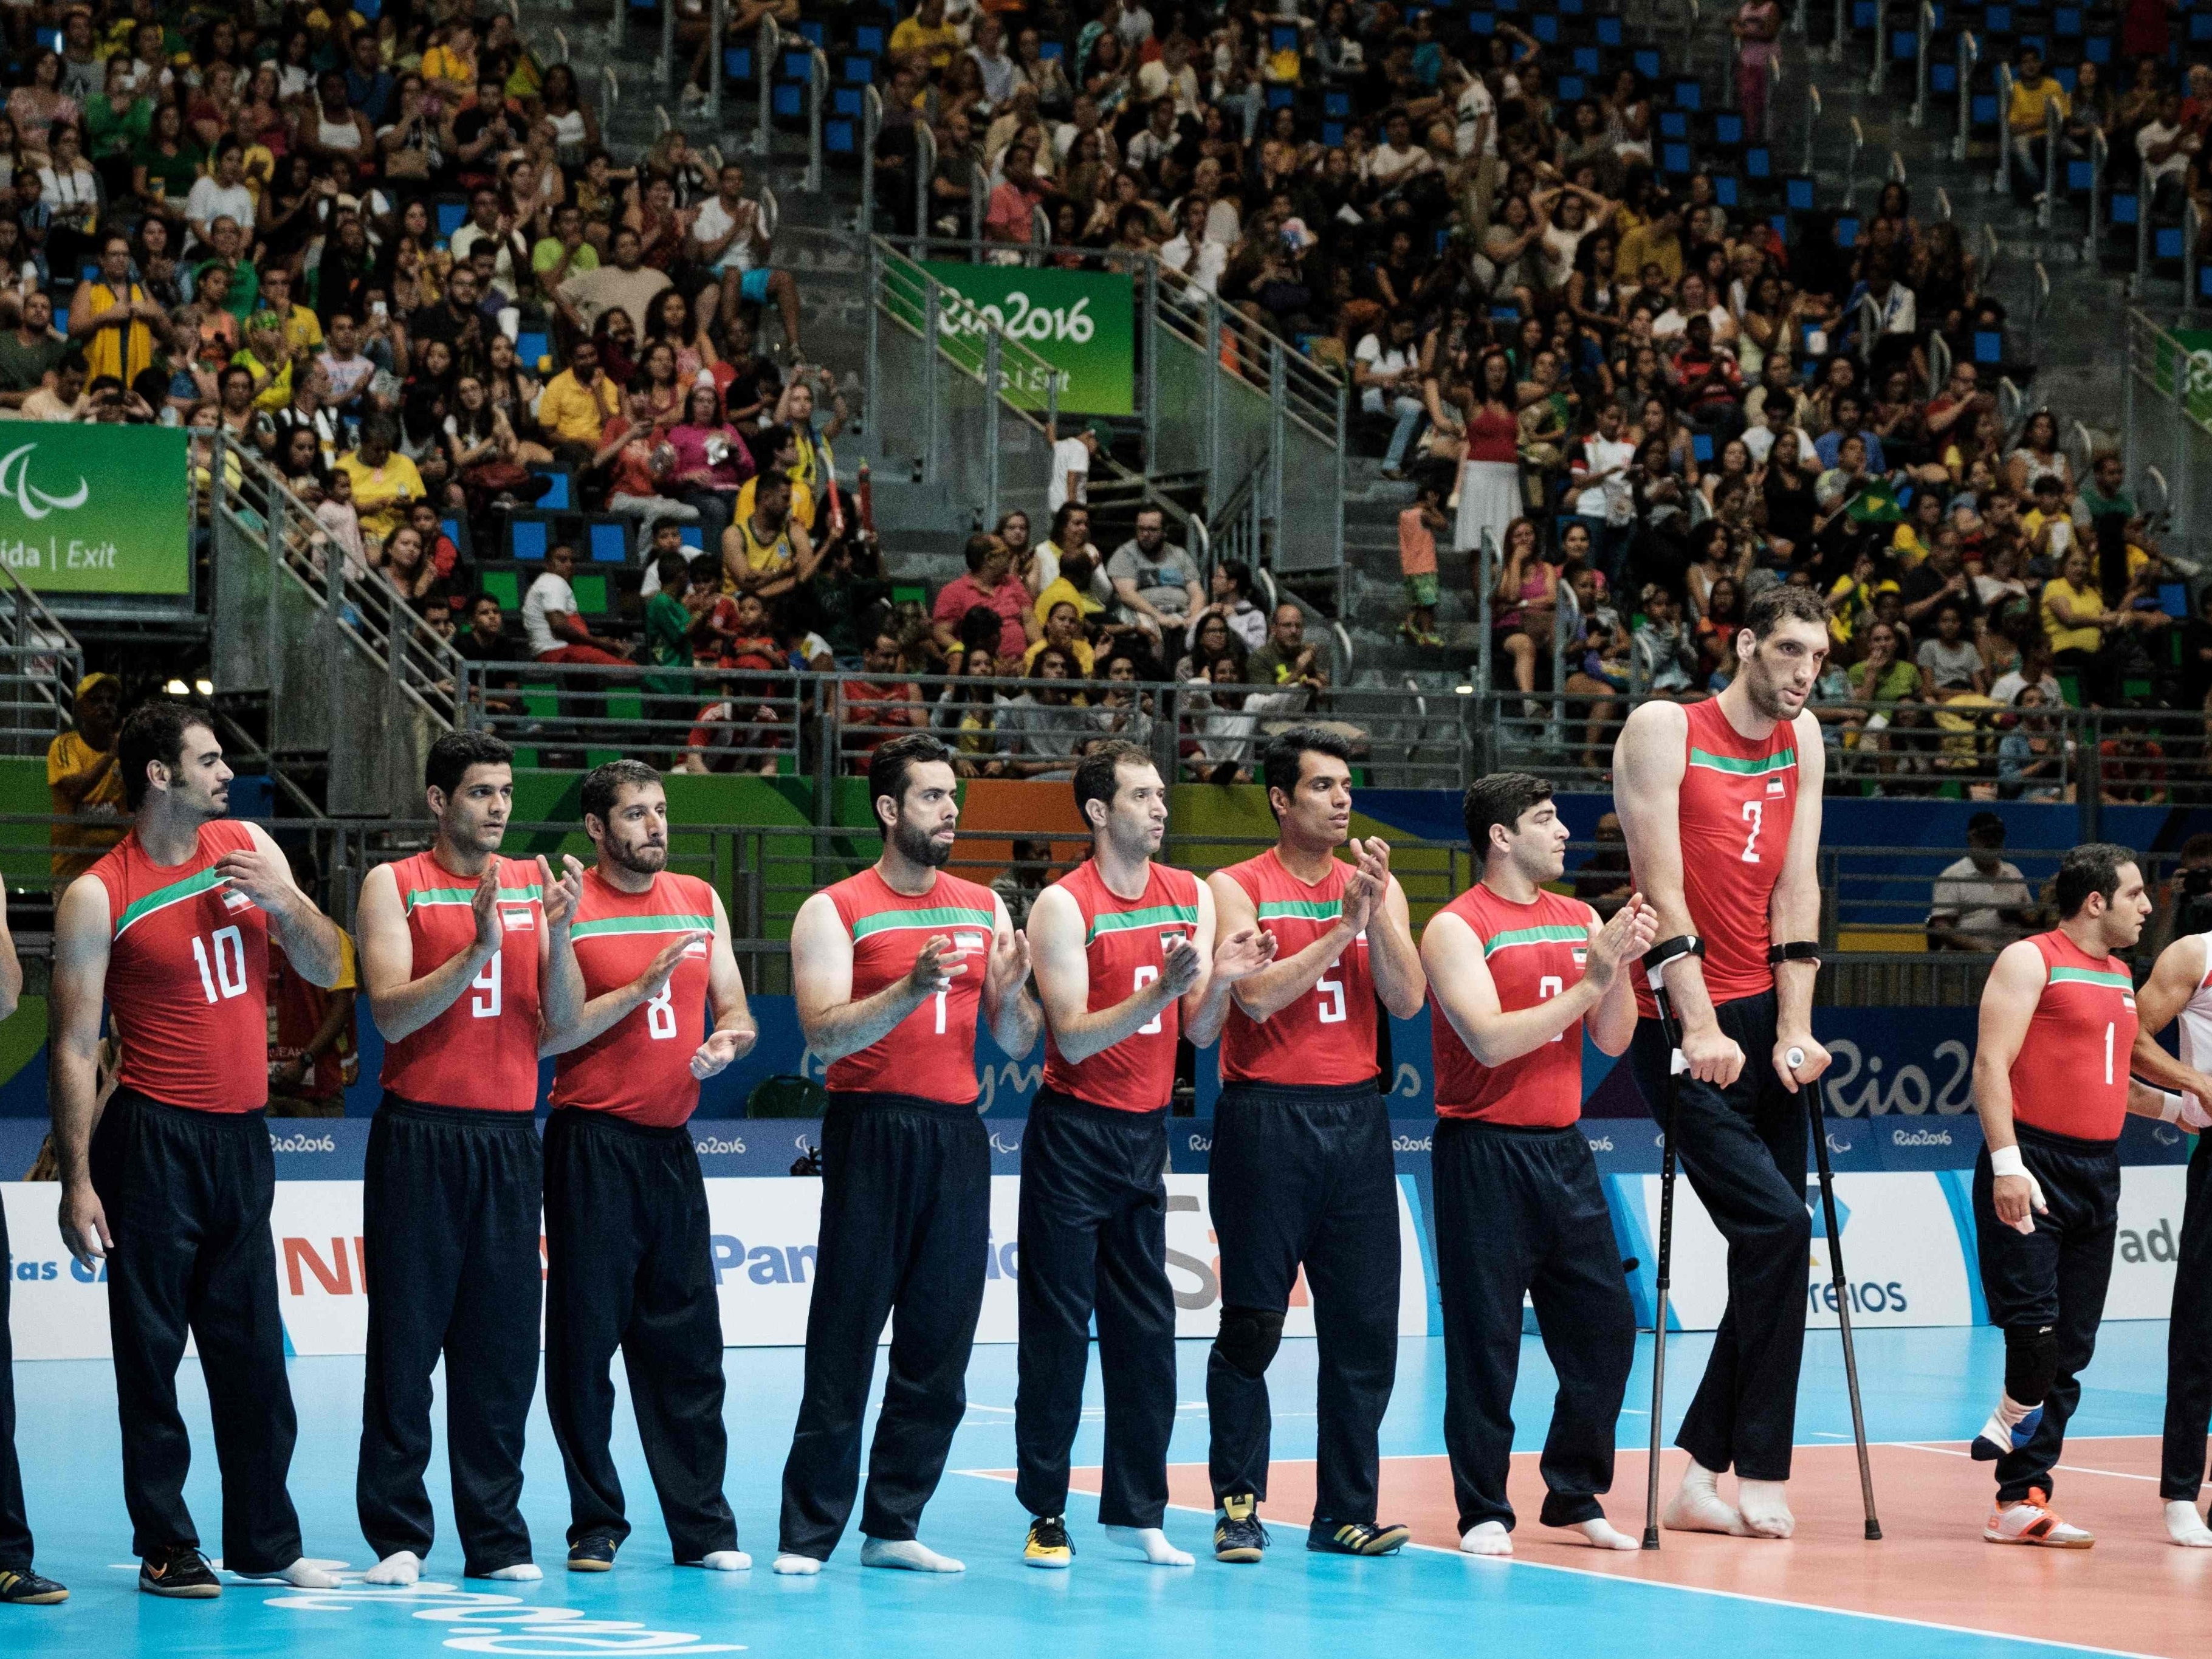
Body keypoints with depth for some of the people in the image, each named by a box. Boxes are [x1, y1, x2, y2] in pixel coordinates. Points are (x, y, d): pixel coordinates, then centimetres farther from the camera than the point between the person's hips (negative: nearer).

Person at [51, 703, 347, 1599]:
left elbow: (327, 969, 12)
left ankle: (266, 1541, 18)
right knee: (151, 1353, 0)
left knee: (253, 1353, 10)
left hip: (241, 1137, 5)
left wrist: (282, 903, -8)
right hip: (154, 1144, -5)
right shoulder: (98, 896, -9)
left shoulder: (248, 847, 8)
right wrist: (76, 1180, -13)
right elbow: (75, 1047, -9)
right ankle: (165, 1548, 9)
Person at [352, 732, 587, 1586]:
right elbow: (392, 1015, -11)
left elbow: (564, 1022, 5)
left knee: (503, 1343, 3)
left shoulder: (534, 884, 10)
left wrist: (559, 935, -12)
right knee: (408, 1338, -2)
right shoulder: (393, 885, 0)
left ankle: (496, 1537, 8)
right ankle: (398, 1536, 4)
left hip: (508, 1135, 3)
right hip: (421, 1134, -3)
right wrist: (478, 950, -22)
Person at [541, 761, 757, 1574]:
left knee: (686, 1341, 5)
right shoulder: (569, 907, -4)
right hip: (592, 1146, -5)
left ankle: (703, 1528, 9)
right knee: (586, 1338, -1)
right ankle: (594, 1527, 7)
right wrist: (642, 988, -17)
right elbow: (549, 1031, -10)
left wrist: (729, 1038, -8)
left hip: (670, 1142, 5)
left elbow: (735, 1010, 14)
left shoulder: (700, 902, 12)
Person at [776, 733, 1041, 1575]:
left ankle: (893, 1527, 13)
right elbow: (826, 1035, -13)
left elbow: (1018, 1045, 13)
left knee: (938, 1347, 5)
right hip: (872, 1133, -5)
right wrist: (913, 988, -26)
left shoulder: (983, 907, 13)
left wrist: (1008, 992, -8)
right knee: (845, 1343, -5)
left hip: (958, 1133, 5)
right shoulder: (835, 911, -2)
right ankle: (808, 1534, -2)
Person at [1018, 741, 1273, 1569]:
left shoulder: (1192, 896, 7)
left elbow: (1199, 1033, 7)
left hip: (1145, 1132, 6)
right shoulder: (1064, 905, -11)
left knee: (1147, 1330, 6)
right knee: (1058, 1329, -2)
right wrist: (1163, 988, -28)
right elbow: (1073, 1038, -17)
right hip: (1074, 1135, -6)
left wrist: (1220, 981, -13)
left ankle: (1137, 1510, 12)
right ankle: (1046, 1514, 4)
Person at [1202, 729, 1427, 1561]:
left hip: (1356, 1117, 4)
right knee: (1251, 1326, -2)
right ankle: (1239, 1504, 6)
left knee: (1364, 1327, 2)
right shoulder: (1237, 888, -1)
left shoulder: (1376, 885, 11)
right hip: (1265, 1118, -4)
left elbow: (1407, 1000, -1)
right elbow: (1257, 993, -14)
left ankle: (1344, 1512, 7)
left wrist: (1378, 907, -13)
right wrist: (1343, 924, -15)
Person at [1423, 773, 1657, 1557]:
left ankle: (1576, 1495, 18)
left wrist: (1623, 966, -8)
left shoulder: (1580, 921, 12)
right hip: (1484, 1148, -6)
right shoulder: (1457, 928, -7)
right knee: (1486, 1339, -3)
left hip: (1563, 1147, 6)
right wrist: (1588, 982, -18)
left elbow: (1613, 1040, 9)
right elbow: (1491, 1039, -18)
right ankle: (1483, 1511, 4)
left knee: (1605, 1327, 5)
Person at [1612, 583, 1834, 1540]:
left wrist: (1793, 1031, -3)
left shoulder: (1803, 741, 11)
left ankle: (1699, 1476, 10)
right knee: (1776, 1226, -17)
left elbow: (1796, 888, 6)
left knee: (1775, 1248, 3)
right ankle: (1761, 1475, -10)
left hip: (1762, 1021, 7)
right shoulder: (1665, 730, -7)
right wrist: (1700, 1029, -20)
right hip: (1681, 1021, -7)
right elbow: (1663, 889, -13)